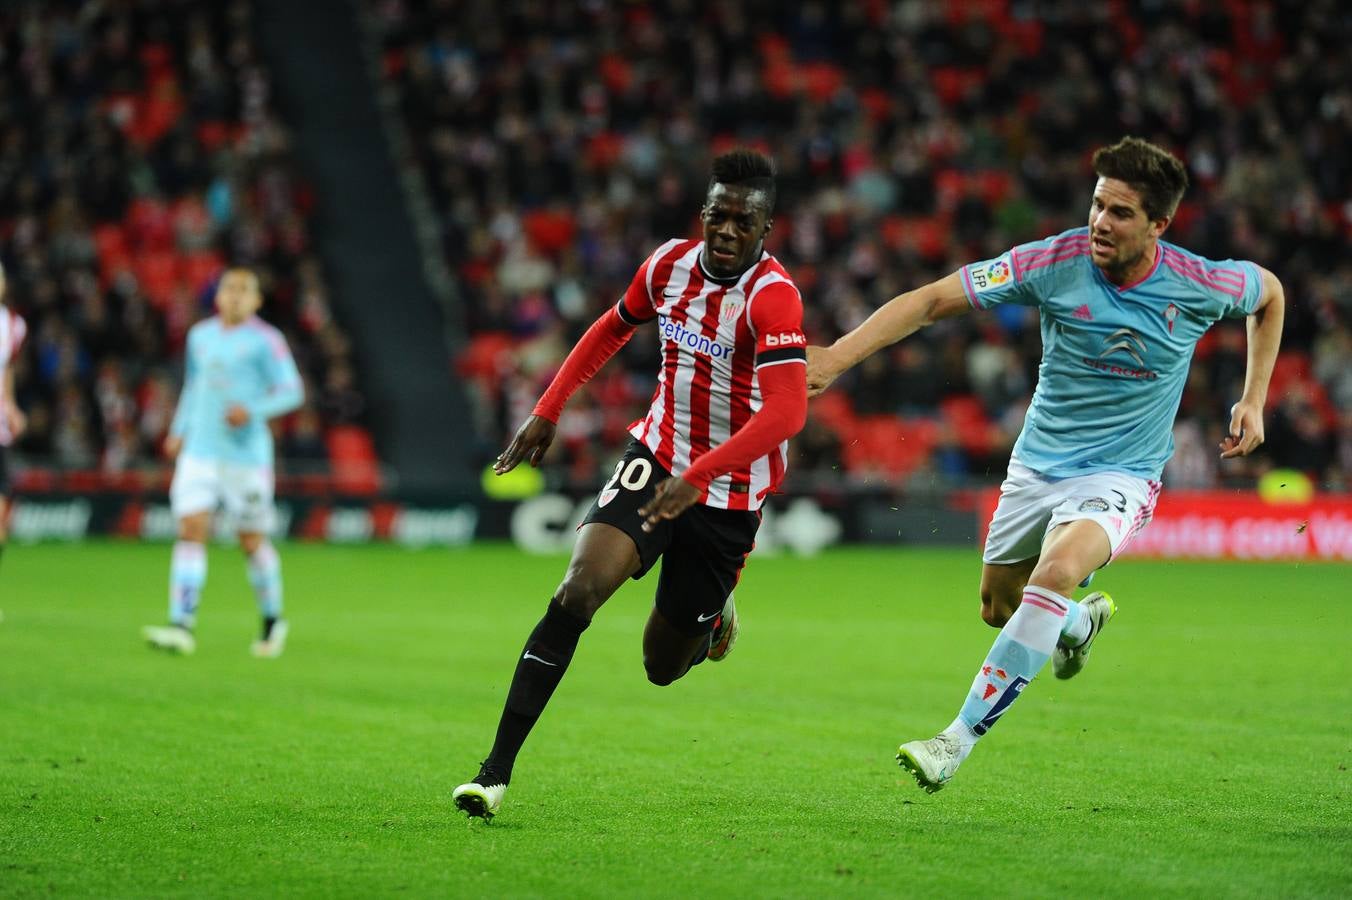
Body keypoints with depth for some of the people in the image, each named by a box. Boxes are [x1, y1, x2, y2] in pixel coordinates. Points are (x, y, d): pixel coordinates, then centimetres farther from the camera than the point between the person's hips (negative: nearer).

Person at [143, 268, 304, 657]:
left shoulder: (265, 341, -4)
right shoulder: (200, 336, 13)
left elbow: (291, 391, -5)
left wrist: (253, 410, -20)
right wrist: (179, 430, 17)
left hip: (246, 454, -4)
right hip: (199, 451, 4)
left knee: (252, 542, 4)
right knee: (191, 531, -11)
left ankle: (272, 621, 25)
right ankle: (182, 626, -17)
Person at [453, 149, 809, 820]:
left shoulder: (772, 297, -22)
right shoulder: (670, 264, -3)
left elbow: (787, 410, -35)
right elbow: (613, 328, 18)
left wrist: (695, 477, -44)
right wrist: (547, 411, 13)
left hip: (727, 497, -3)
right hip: (655, 460, 3)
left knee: (663, 665, 8)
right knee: (576, 593, -22)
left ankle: (716, 612, 46)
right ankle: (496, 771, -20)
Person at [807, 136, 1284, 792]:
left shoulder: (1200, 285, -14)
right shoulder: (1054, 263, -16)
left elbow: (1270, 293, 10)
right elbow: (933, 299, -16)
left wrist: (1253, 402, 6)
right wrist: (837, 355, -25)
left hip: (1120, 477, -3)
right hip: (1038, 464, 3)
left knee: (1057, 572, -32)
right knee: (998, 607, 16)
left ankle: (959, 738, -28)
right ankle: (1080, 625, 54)